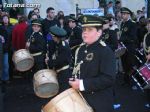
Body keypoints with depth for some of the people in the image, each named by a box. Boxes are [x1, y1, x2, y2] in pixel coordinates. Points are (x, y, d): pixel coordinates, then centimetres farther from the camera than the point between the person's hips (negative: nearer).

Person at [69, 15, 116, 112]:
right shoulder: (81, 49, 8)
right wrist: (73, 81, 2)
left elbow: (109, 78, -25)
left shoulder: (106, 51, -16)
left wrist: (83, 84, -26)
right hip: (81, 98, 7)